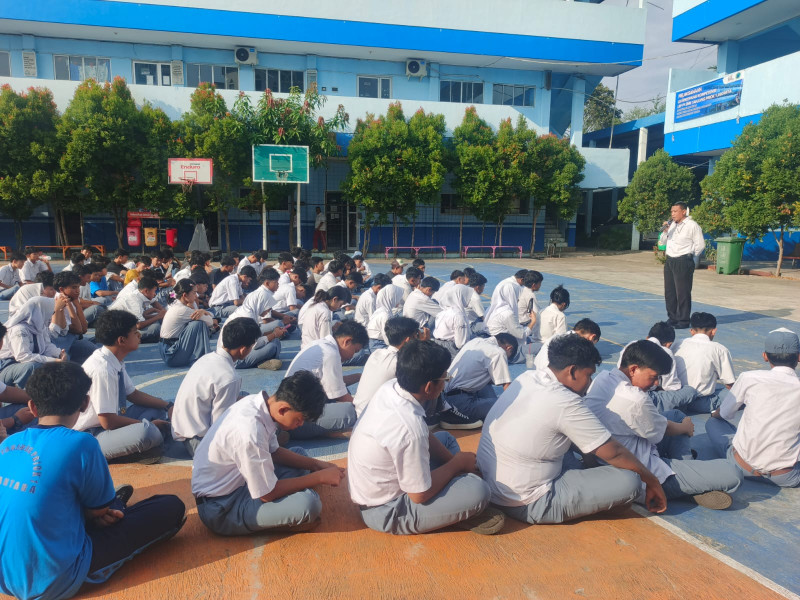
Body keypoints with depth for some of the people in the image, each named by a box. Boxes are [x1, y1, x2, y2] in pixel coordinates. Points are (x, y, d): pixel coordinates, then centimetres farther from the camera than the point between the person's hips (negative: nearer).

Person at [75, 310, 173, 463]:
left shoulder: (116, 362, 1)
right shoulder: (102, 369, -26)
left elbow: (133, 394, 14)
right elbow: (108, 421, -24)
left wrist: (168, 406, 3)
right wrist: (148, 425, -12)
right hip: (90, 437, -10)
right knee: (146, 431, -34)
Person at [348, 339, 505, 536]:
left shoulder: (390, 387, -10)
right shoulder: (409, 427, -35)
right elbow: (420, 495, -22)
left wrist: (454, 460, 0)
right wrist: (457, 463, -9)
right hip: (383, 512, -9)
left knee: (446, 438, 18)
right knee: (478, 489, -23)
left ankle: (466, 509, 10)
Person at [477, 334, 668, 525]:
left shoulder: (525, 378, 1)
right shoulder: (564, 402, -22)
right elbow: (614, 453, -12)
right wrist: (652, 481, 5)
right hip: (528, 506, -9)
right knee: (629, 481, -10)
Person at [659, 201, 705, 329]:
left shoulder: (692, 225, -7)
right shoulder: (671, 225, 13)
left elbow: (700, 244, -6)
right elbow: (661, 242, 18)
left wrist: (688, 258, 3)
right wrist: (665, 231, 1)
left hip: (683, 262, -7)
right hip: (670, 261, 7)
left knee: (683, 292, -3)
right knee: (669, 292, 11)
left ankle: (683, 320, 5)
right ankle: (672, 318, 22)